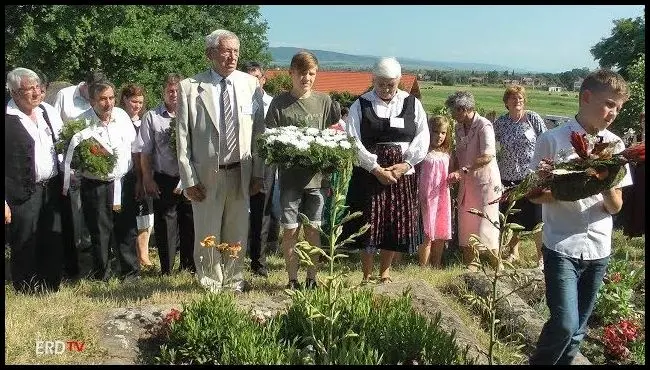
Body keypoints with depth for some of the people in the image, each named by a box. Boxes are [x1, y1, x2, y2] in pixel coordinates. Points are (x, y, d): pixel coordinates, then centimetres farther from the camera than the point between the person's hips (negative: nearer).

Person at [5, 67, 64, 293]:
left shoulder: (46, 113, 10)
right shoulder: (8, 120, -11)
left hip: (51, 190, 6)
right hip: (23, 194, -6)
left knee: (53, 245, 13)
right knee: (25, 248, 5)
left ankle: (51, 290, 27)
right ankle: (27, 295, 20)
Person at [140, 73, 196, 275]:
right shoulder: (152, 117, 3)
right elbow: (145, 152, 3)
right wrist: (148, 180, 0)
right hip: (164, 180, -1)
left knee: (189, 223, 9)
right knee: (165, 224, 5)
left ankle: (189, 266, 25)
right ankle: (166, 270, 18)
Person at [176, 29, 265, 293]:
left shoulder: (251, 84, 2)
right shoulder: (190, 88, -4)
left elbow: (259, 132, 5)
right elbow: (182, 138, -3)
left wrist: (258, 173, 2)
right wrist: (188, 179, -6)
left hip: (241, 173, 2)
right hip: (206, 175, -2)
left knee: (237, 233, 13)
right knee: (207, 235, 9)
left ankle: (234, 281, 33)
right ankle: (210, 285, 28)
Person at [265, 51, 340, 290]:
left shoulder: (324, 101, 6)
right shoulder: (280, 103, 1)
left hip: (317, 175, 1)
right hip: (290, 175, -1)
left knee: (313, 229, 7)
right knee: (290, 229, 3)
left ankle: (311, 279, 19)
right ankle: (292, 280, 16)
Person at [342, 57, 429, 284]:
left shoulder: (412, 104, 7)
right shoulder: (360, 106, 0)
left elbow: (422, 138, 3)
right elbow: (354, 142, -8)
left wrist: (405, 164, -11)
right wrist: (377, 169, -14)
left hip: (403, 173, 2)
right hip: (369, 172, -2)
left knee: (397, 223, 6)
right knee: (368, 224, 1)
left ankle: (385, 272, 25)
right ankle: (367, 275, 17)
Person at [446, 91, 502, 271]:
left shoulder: (484, 125, -16)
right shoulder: (459, 127, 7)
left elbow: (488, 157, -24)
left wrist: (463, 170, -24)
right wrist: (453, 172, 0)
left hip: (485, 182, -7)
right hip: (466, 182, 7)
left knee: (485, 224, -3)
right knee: (465, 224, 10)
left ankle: (497, 266, 11)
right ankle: (468, 262, 22)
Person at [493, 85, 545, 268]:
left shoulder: (533, 118, -3)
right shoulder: (500, 122, 4)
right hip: (508, 177, 3)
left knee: (536, 218, 0)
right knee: (511, 217, 13)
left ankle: (542, 257, 13)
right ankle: (513, 252, 31)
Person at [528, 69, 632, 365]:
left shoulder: (614, 145, 3)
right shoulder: (552, 140, -8)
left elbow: (615, 207, 4)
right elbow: (536, 195, -4)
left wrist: (607, 185, -18)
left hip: (599, 249, 4)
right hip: (562, 247, -4)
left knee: (577, 329, 12)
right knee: (565, 324, -13)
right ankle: (538, 362, 13)